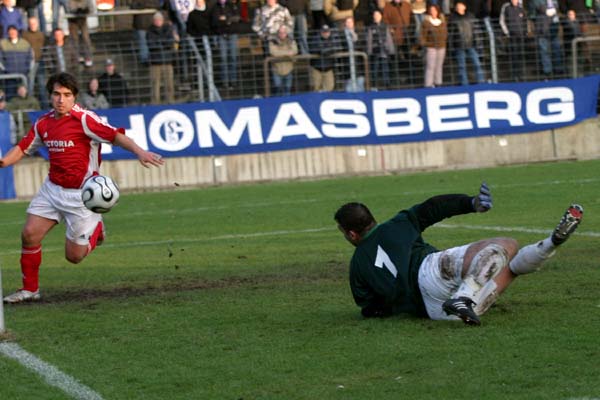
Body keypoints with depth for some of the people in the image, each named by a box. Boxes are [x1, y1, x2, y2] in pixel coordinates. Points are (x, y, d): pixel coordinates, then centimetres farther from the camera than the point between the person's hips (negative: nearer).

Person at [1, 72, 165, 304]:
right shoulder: (43, 123, 4)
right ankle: (30, 289, 10)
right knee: (29, 234, -6)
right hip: (52, 189, 6)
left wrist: (139, 152, -38)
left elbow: (115, 135, -23)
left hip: (81, 195, -6)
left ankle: (96, 229, 31)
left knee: (74, 256, -2)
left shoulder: (84, 119, -16)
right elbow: (23, 148, 14)